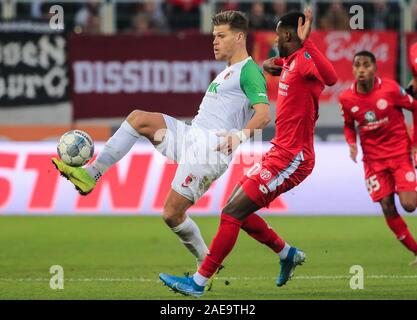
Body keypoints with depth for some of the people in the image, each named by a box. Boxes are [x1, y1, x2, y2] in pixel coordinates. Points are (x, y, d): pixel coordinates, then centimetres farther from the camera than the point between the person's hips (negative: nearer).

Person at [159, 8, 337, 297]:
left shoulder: (303, 60, -16)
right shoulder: (290, 63, 12)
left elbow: (331, 78, -41)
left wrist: (306, 43, -46)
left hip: (291, 159, -10)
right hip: (281, 153, 10)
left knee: (233, 212, -12)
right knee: (238, 210, 16)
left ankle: (198, 283, -8)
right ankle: (288, 254, 28)